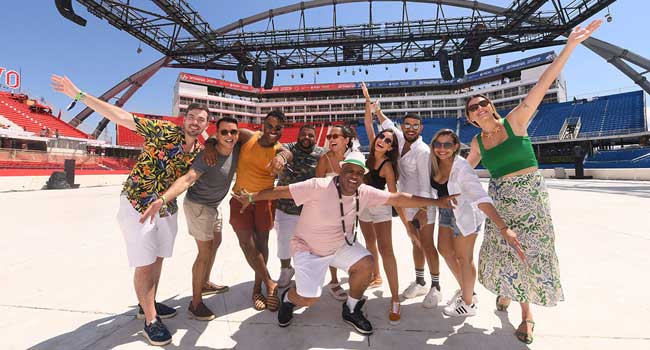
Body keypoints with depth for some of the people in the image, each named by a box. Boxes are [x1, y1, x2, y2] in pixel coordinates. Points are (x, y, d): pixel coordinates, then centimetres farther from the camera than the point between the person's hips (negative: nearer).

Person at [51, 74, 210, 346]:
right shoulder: (164, 130, -15)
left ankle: (148, 305, 35)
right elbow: (121, 116, -18)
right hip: (137, 204, -6)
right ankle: (150, 321, 12)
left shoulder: (200, 151, 0)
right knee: (145, 263, -2)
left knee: (158, 258, 15)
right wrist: (79, 95, -22)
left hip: (167, 208, 6)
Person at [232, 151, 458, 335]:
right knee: (308, 299, -11)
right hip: (308, 249, -5)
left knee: (366, 264, -14)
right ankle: (288, 298, 29)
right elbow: (282, 191, -24)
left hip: (340, 245, 5)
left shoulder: (365, 193, -15)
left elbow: (398, 198, -14)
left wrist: (436, 202, -14)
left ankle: (351, 309, 14)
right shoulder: (318, 187, -30)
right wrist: (251, 198, -16)